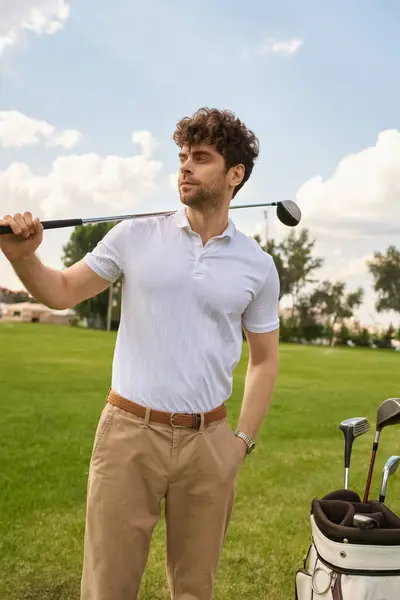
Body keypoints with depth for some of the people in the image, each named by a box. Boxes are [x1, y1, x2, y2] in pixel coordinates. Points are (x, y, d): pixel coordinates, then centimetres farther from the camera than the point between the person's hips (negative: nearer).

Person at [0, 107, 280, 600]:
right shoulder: (135, 237, 1)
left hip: (207, 441, 1)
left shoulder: (258, 266, 3)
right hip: (129, 431, -1)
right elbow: (63, 292, 6)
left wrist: (244, 440, 5)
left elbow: (264, 359, 10)